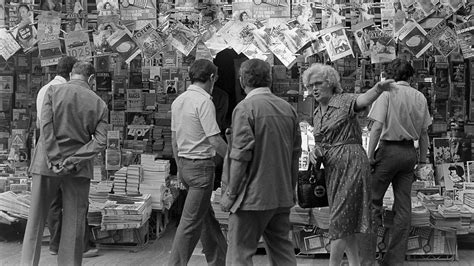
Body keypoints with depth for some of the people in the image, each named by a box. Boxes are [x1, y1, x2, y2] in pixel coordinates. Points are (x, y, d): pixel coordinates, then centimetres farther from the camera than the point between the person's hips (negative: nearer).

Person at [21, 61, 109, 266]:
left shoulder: (53, 91, 0)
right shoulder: (99, 104, 2)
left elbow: (46, 125, -11)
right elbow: (100, 141, -7)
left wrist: (54, 159, -11)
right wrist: (73, 161, -10)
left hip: (47, 163, 0)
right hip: (79, 168, 1)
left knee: (36, 219, 9)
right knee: (74, 224, 8)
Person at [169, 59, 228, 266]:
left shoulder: (178, 101, 9)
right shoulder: (203, 101, -16)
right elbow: (214, 140, -19)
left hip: (184, 163, 9)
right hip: (201, 164, -9)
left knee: (207, 217, 18)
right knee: (191, 221, -3)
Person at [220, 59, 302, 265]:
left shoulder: (245, 108, -12)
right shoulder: (288, 108, 8)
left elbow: (241, 156, -16)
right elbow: (295, 153, 13)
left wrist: (230, 193, -9)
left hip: (253, 195, -7)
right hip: (282, 196, 7)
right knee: (282, 249, 15)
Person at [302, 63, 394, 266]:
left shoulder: (345, 101, -8)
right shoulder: (317, 114, 14)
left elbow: (364, 99, -29)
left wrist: (378, 88, -51)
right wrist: (315, 151, -2)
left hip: (351, 164, -8)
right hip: (332, 168, 8)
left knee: (340, 218, -6)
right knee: (346, 219, 12)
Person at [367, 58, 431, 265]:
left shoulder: (387, 93, -6)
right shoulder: (420, 97, 7)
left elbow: (377, 126, -14)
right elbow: (424, 132, 9)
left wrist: (370, 155, -10)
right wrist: (423, 158, 17)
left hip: (389, 149, -5)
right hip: (409, 152, 5)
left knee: (374, 200, 4)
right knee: (403, 206, 8)